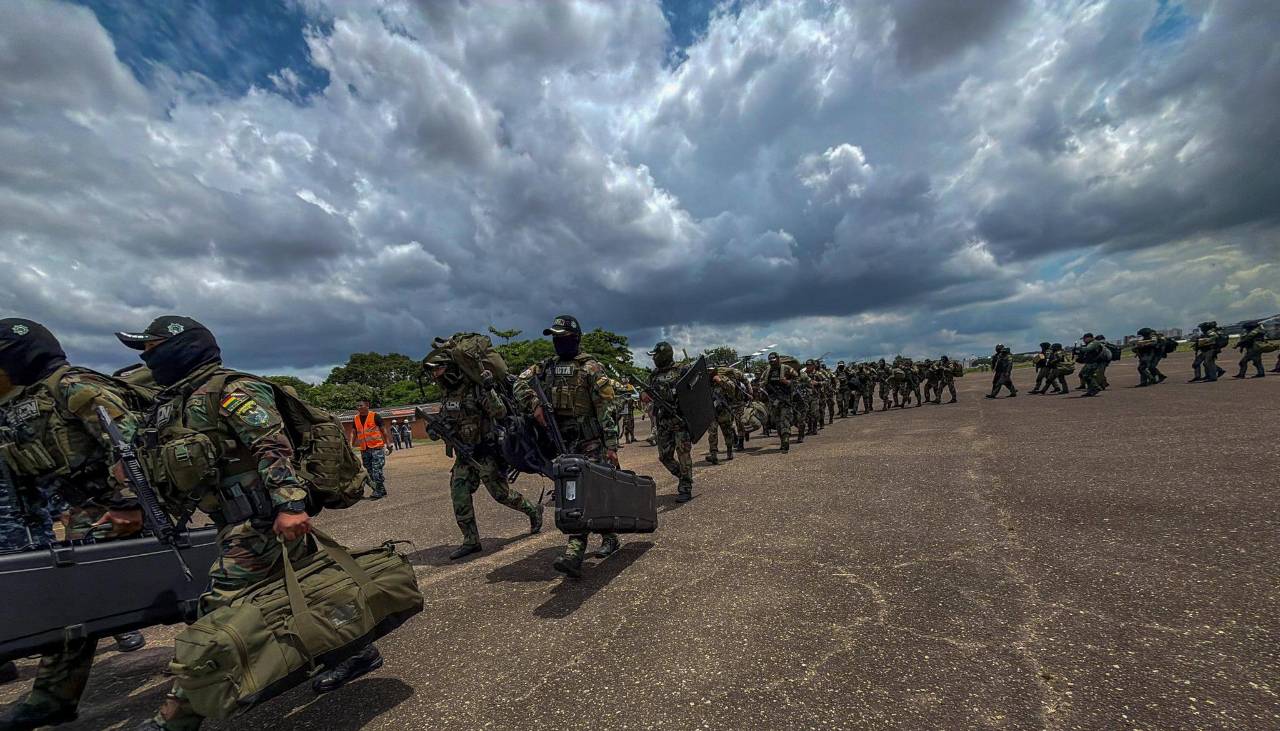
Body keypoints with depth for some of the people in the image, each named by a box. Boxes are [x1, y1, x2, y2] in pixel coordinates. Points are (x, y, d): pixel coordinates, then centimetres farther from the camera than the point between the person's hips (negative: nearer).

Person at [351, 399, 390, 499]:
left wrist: (388, 444, -5)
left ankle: (378, 492, 0)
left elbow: (384, 430, -2)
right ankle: (381, 491, 20)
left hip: (377, 447, -6)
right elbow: (353, 433, 14)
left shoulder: (375, 416, -5)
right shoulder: (355, 419, 8)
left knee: (377, 471, -8)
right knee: (370, 472, 10)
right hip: (364, 449, 6)